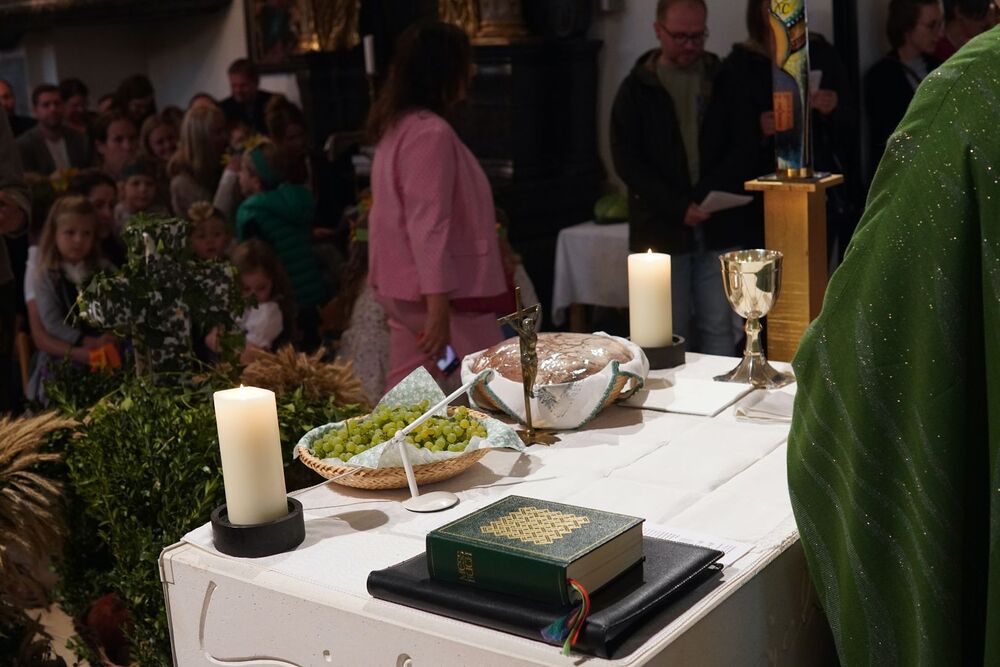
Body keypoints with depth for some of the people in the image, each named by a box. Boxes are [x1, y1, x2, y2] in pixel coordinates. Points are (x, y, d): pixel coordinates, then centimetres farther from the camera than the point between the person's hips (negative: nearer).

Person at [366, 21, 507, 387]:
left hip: (407, 290, 10)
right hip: (441, 293, -10)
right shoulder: (431, 132, -18)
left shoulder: (396, 127, 12)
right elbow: (429, 226, -24)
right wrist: (439, 308, -26)